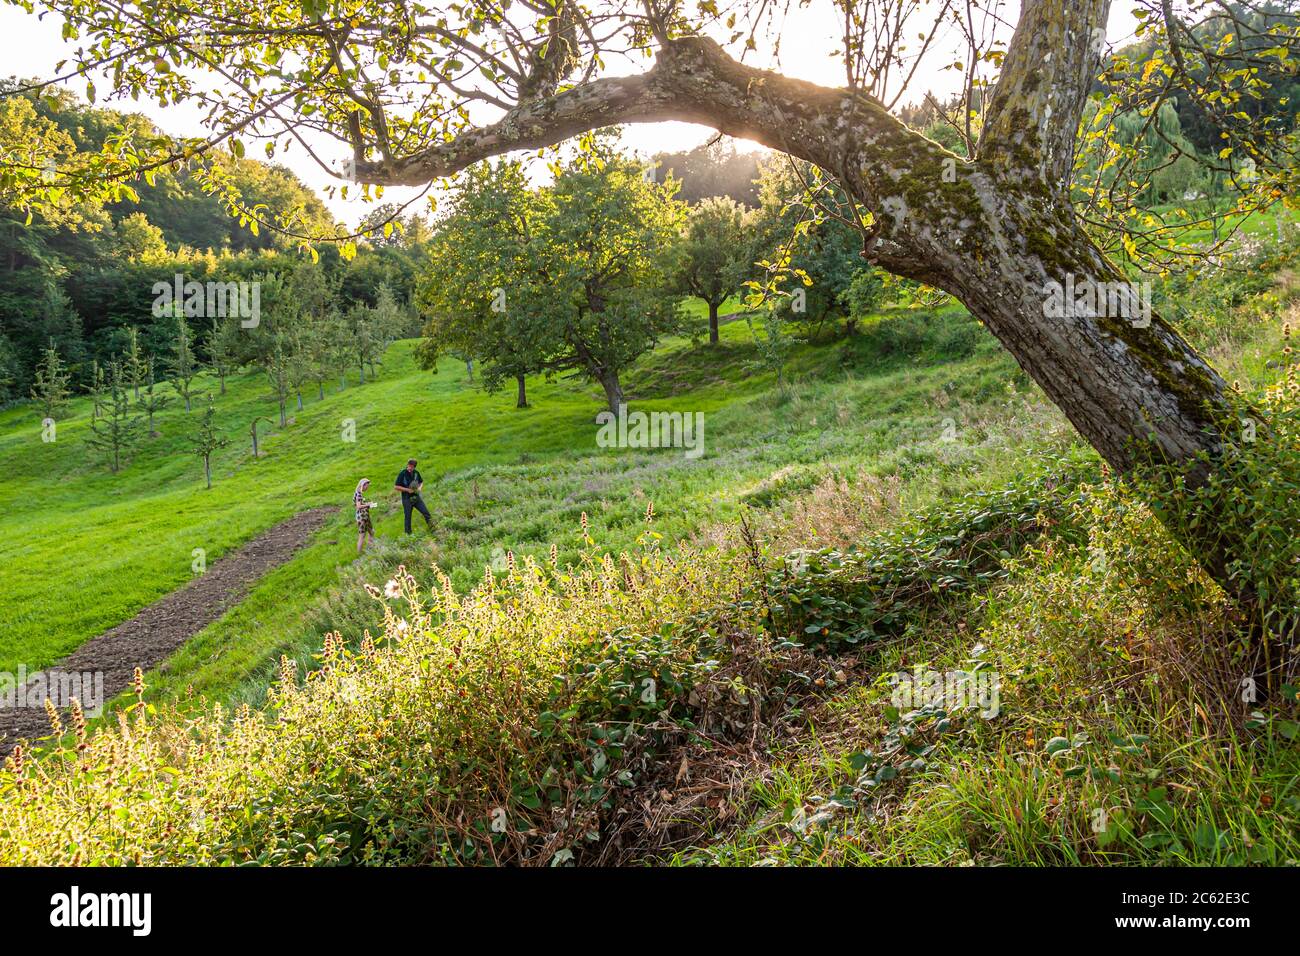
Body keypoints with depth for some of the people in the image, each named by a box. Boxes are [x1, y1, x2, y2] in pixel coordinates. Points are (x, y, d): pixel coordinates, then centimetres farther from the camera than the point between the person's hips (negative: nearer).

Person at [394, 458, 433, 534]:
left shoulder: (416, 473, 1)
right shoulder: (402, 474, -13)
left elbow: (421, 482, 18)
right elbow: (396, 487, -13)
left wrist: (420, 487, -4)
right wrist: (407, 490, -19)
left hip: (416, 497, 4)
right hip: (407, 499, -4)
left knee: (426, 512, -1)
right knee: (408, 517, 5)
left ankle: (432, 528, 11)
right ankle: (408, 533, 19)